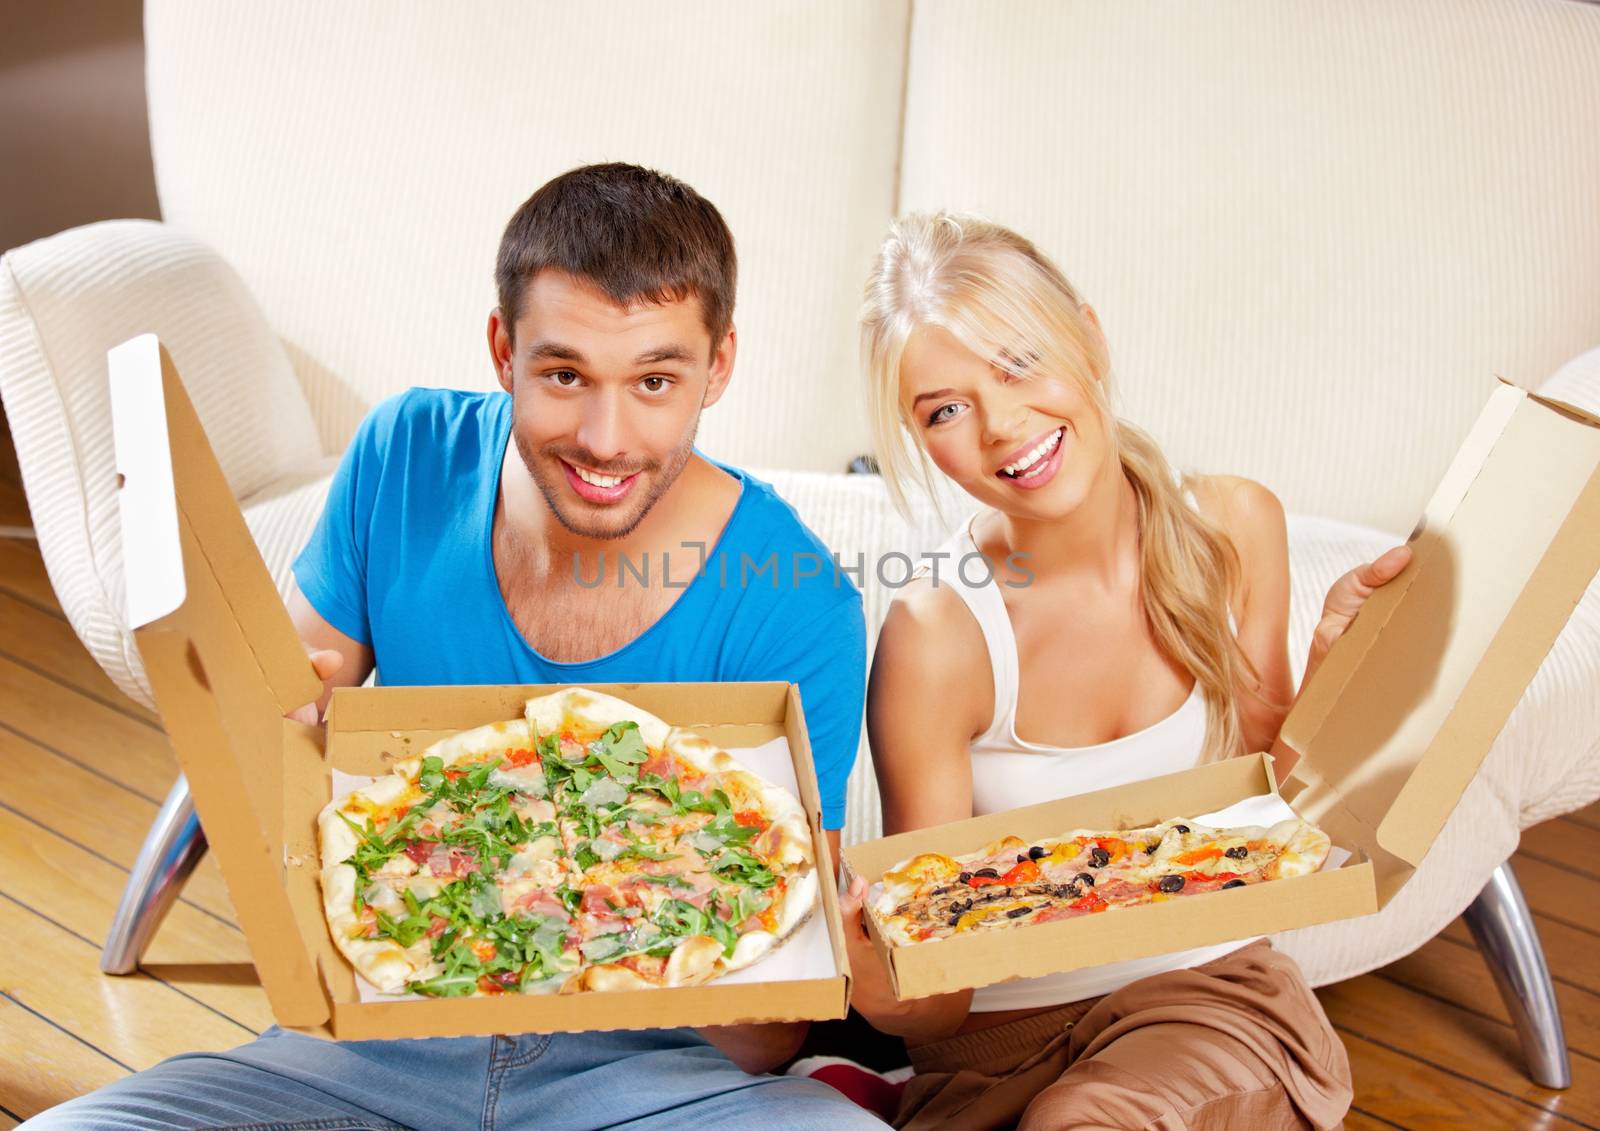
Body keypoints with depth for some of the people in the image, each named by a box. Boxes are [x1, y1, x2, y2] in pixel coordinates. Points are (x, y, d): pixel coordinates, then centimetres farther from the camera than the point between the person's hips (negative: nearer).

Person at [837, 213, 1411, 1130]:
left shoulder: (1233, 529, -6)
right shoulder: (939, 636, -17)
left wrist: (1333, 656, -11)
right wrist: (879, 988, -37)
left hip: (1212, 990, 3)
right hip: (1006, 1033, -2)